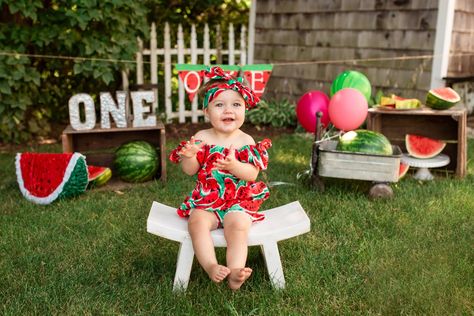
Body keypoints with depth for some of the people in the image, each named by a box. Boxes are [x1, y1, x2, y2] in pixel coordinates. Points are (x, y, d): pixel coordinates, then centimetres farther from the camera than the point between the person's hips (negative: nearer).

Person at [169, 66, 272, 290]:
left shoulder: (246, 141, 0)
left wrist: (234, 166, -29)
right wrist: (189, 156, -21)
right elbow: (190, 171, 1)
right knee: (197, 222, -27)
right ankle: (211, 266, -33)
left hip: (239, 201, -1)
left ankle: (234, 272, -32)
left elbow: (253, 173, -10)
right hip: (206, 200, 1)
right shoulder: (202, 138, 2)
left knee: (238, 226, -29)